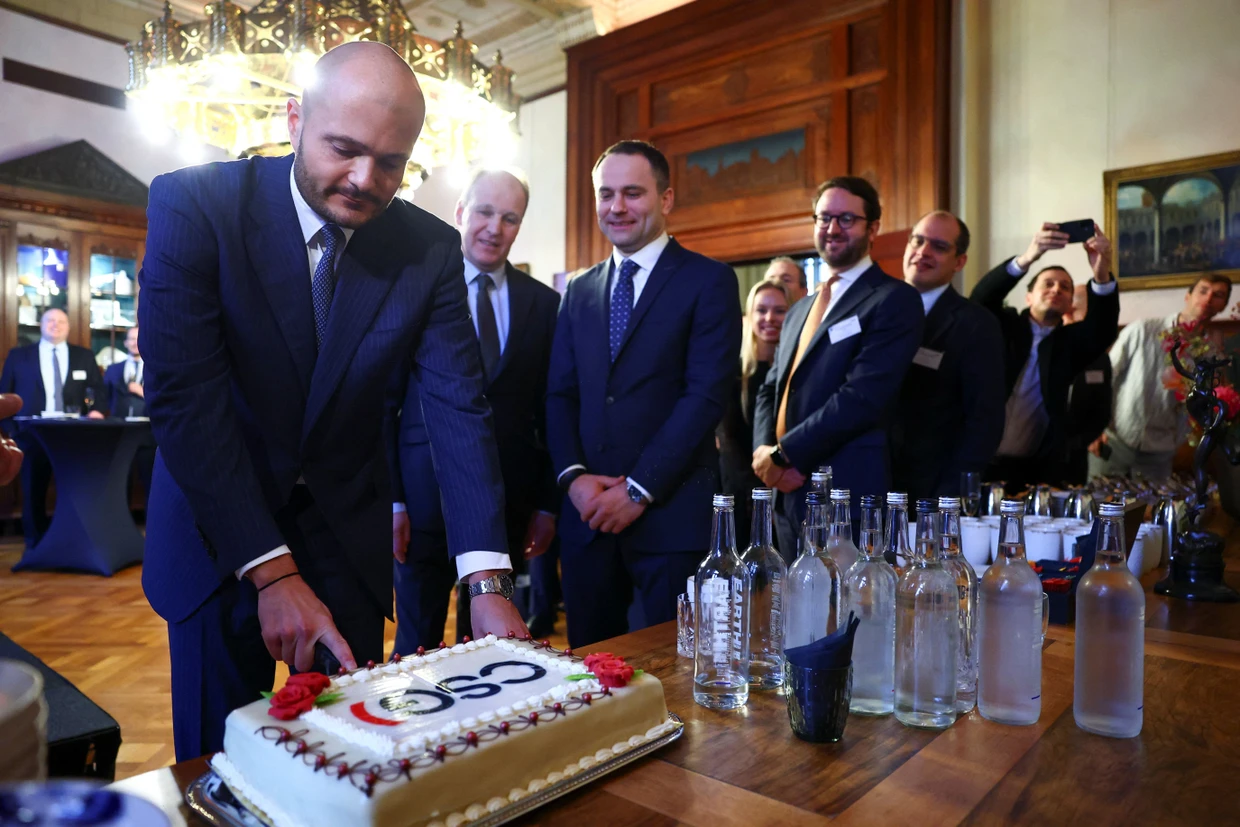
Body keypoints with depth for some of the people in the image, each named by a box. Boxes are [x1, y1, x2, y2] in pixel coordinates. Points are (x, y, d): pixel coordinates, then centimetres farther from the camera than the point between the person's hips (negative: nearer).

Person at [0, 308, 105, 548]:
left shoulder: (84, 356, 10)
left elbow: (98, 388, 15)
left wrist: (95, 409, -5)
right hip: (33, 434, 0)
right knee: (34, 491, 5)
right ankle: (35, 545, 15)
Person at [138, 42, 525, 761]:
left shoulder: (431, 249, -9)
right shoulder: (194, 204, -15)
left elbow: (460, 407, -14)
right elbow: (184, 398, -20)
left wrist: (488, 582, -23)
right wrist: (271, 571, -26)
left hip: (349, 535, 2)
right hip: (218, 533, -1)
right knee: (219, 761, 12)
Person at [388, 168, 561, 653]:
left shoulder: (544, 303, 5)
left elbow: (550, 411, 6)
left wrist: (548, 504, 4)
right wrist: (391, 499, -7)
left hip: (509, 502, 2)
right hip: (423, 497, -2)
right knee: (417, 647, 11)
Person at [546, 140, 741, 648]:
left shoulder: (709, 282, -2)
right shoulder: (579, 291, 14)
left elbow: (708, 394, -11)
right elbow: (559, 394, 11)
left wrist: (640, 489, -14)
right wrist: (573, 475, -6)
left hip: (671, 512, -4)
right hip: (587, 511, 5)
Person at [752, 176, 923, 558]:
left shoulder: (894, 299, -6)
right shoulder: (800, 310, 19)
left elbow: (863, 397, -18)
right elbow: (770, 390, 17)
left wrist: (785, 453, -13)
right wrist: (764, 452, -3)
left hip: (850, 499, -7)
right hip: (788, 497, 7)